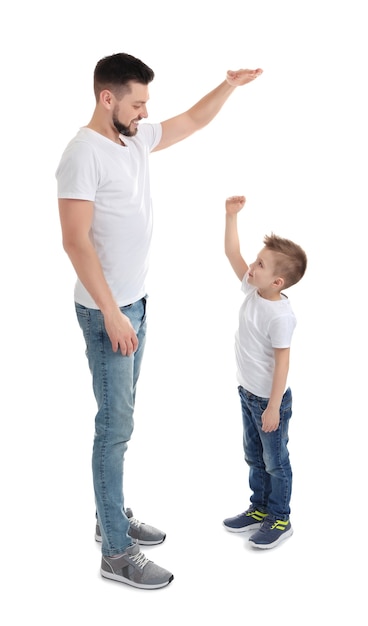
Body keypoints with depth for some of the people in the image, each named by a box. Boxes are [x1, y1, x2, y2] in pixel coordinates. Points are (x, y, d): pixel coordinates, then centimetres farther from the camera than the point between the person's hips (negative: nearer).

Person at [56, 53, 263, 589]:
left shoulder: (136, 139, 8)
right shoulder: (84, 154, -19)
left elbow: (193, 121, 24)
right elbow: (76, 242, -23)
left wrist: (231, 85, 12)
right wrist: (111, 313, -24)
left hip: (136, 302, 9)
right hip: (106, 310, -9)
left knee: (120, 418, 17)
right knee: (116, 427, -3)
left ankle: (113, 518, 32)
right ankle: (117, 553, 8)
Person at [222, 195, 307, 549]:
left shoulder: (280, 316, -27)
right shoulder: (252, 289, -5)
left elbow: (282, 362, -23)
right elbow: (232, 253, -1)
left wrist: (273, 407, -21)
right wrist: (231, 215, -10)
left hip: (270, 399, -8)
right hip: (247, 393, 8)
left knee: (275, 461, 9)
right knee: (254, 456, 21)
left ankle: (280, 520, 26)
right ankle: (260, 509, 38)